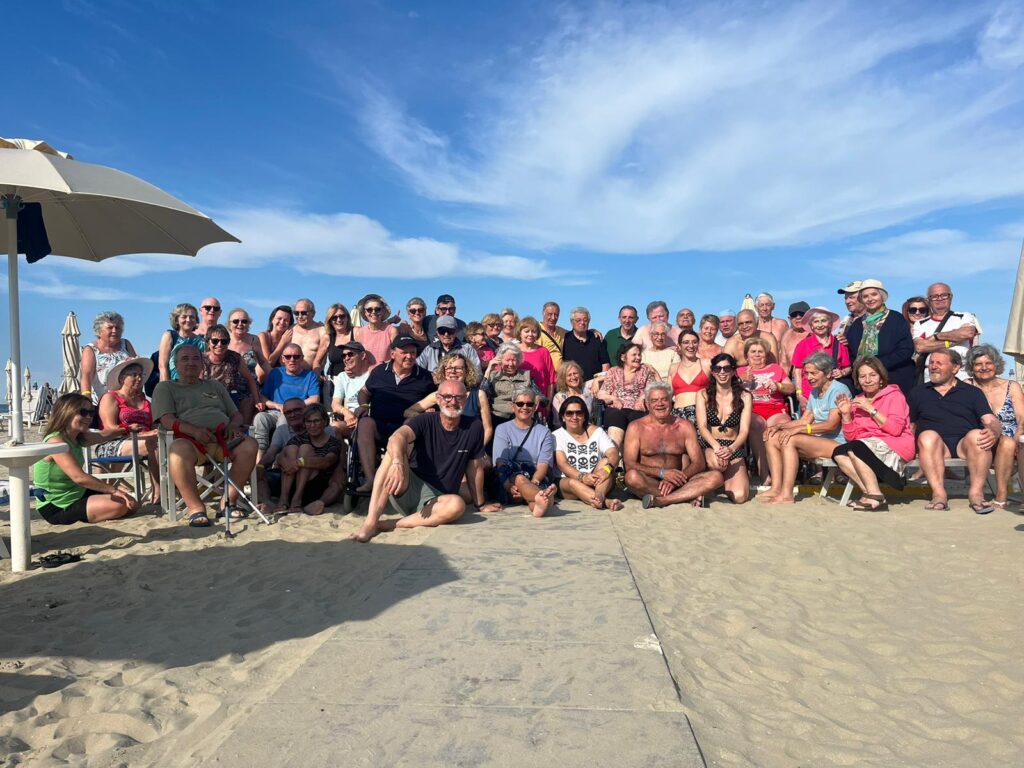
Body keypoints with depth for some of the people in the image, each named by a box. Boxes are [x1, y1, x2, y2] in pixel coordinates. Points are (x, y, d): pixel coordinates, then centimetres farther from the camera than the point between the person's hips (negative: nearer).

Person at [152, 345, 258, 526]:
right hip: (190, 440, -3)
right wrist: (194, 430, -18)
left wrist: (233, 425, -1)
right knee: (179, 450, -39)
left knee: (249, 444, -28)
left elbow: (236, 414, 26)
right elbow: (167, 420, 2)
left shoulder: (215, 386, 31)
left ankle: (229, 500, -18)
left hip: (223, 438, 3)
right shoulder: (165, 387, 19)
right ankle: (195, 507, -31)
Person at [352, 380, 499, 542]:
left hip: (436, 499, 1)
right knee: (396, 450, -28)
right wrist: (397, 463, -47)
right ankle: (371, 522, -35)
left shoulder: (474, 427, -1)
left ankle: (390, 524, -24)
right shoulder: (426, 421, -6)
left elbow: (475, 467, 9)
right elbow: (397, 436, -26)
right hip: (407, 490, -1)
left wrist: (480, 505, 18)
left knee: (457, 505, -35)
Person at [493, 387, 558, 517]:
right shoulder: (502, 429, 13)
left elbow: (543, 465, 0)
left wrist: (531, 484, -21)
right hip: (508, 482, -1)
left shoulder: (543, 432, 14)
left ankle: (538, 503, -70)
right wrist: (510, 486, -21)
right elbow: (500, 463, -1)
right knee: (519, 478, -36)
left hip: (536, 481, 1)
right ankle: (543, 498, -67)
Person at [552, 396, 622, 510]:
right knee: (573, 483, -35)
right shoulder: (557, 435, 4)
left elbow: (613, 453, -8)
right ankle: (606, 501, -53)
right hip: (566, 483, -2)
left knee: (606, 461, -24)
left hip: (597, 483, 2)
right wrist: (581, 477, -33)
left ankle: (599, 496, -49)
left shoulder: (596, 431, 9)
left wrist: (606, 469, -33)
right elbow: (562, 464, -13)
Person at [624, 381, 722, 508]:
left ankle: (660, 501, -30)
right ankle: (688, 496, -23)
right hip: (649, 482, -3)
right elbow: (629, 464, -10)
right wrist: (662, 472, -22)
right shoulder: (636, 427, -1)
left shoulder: (685, 427, 6)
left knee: (716, 476, -20)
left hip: (677, 483, 3)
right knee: (632, 476, -37)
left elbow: (699, 463, 1)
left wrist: (675, 480, -18)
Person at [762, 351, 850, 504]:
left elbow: (831, 425, -21)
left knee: (790, 440, -30)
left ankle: (787, 495, -31)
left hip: (837, 443, -9)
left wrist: (796, 429, -26)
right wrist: (779, 426, -2)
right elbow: (804, 420, 15)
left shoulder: (839, 390, -10)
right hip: (817, 441, 9)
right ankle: (776, 488, -14)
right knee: (771, 438, -4)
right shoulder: (814, 392, 19)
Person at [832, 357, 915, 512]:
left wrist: (871, 410, -14)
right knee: (838, 453, -20)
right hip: (865, 445, 6)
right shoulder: (857, 401, 17)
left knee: (854, 449, -30)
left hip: (893, 446, -6)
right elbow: (850, 437, 14)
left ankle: (876, 497, -24)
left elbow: (895, 429, -13)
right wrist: (846, 414, 0)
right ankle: (868, 492, -25)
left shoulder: (894, 396, 2)